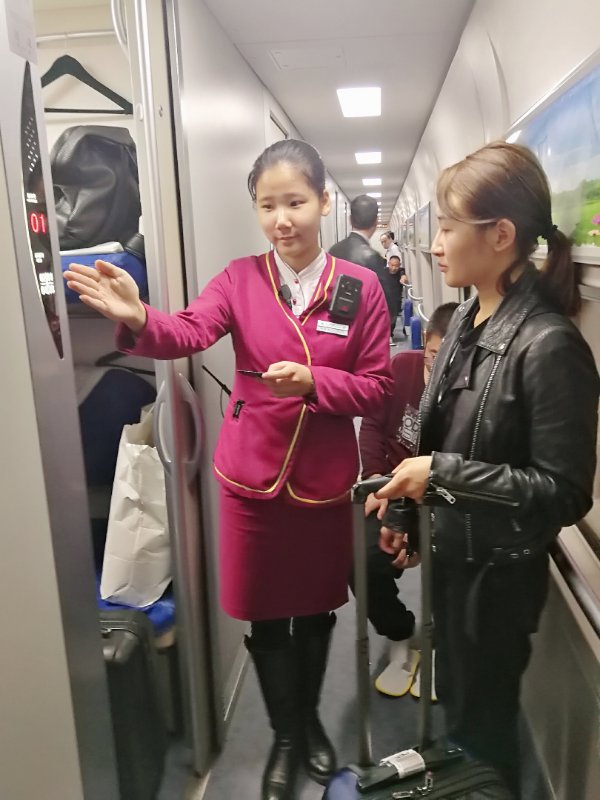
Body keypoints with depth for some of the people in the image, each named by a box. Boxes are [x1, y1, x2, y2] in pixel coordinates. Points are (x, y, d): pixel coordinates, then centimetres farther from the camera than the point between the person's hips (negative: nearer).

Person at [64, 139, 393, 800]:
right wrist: (138, 319, -42)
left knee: (317, 609, 19)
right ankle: (285, 734, 42)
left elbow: (376, 387, -4)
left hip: (326, 478, 1)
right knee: (267, 615, 14)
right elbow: (189, 332, -21)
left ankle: (311, 719, 48)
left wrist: (313, 382, -21)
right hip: (252, 476, 0)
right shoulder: (240, 278, -3)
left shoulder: (361, 286, -4)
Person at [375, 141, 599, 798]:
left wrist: (441, 472, -23)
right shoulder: (468, 316, 0)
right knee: (454, 700, 29)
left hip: (497, 570, -7)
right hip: (451, 551, 8)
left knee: (483, 723, 18)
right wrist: (408, 496, 8)